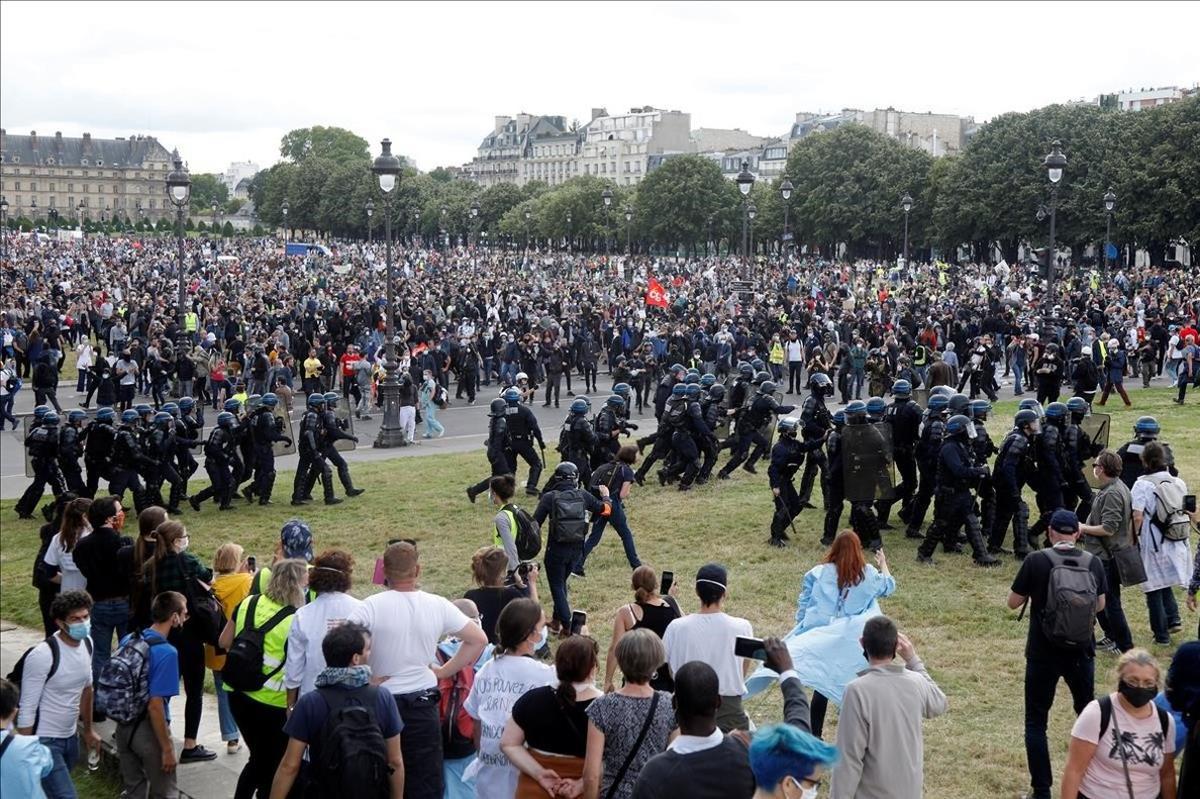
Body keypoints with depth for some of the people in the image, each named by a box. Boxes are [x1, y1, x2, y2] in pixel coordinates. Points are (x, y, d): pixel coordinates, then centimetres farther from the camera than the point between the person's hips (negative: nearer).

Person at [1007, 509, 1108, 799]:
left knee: (1036, 722, 7)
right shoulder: (1093, 563, -4)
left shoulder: (1036, 561, -13)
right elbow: (1100, 606, 7)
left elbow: (1013, 603, -5)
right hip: (1081, 652, 3)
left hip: (1043, 653, -3)